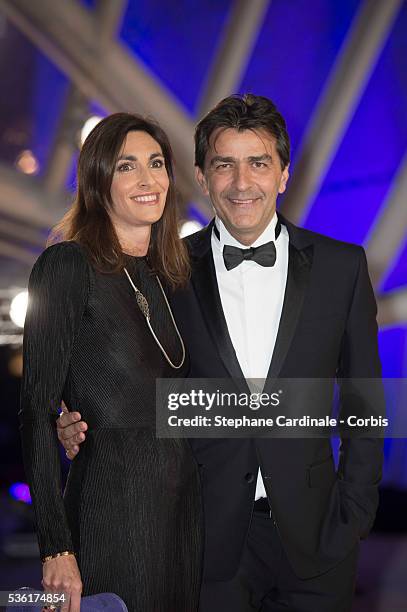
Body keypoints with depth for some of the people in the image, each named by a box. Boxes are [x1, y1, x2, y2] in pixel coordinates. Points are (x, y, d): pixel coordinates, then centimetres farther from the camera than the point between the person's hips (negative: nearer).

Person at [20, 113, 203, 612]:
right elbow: (37, 409, -13)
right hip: (111, 509, -7)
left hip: (182, 504, 7)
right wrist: (56, 548, -18)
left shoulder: (168, 276, 11)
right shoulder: (68, 265, -9)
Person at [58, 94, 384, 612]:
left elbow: (364, 403, 4)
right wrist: (80, 427, -11)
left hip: (312, 534, 1)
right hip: (208, 537, 0)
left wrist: (353, 518, -1)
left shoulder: (342, 266, 0)